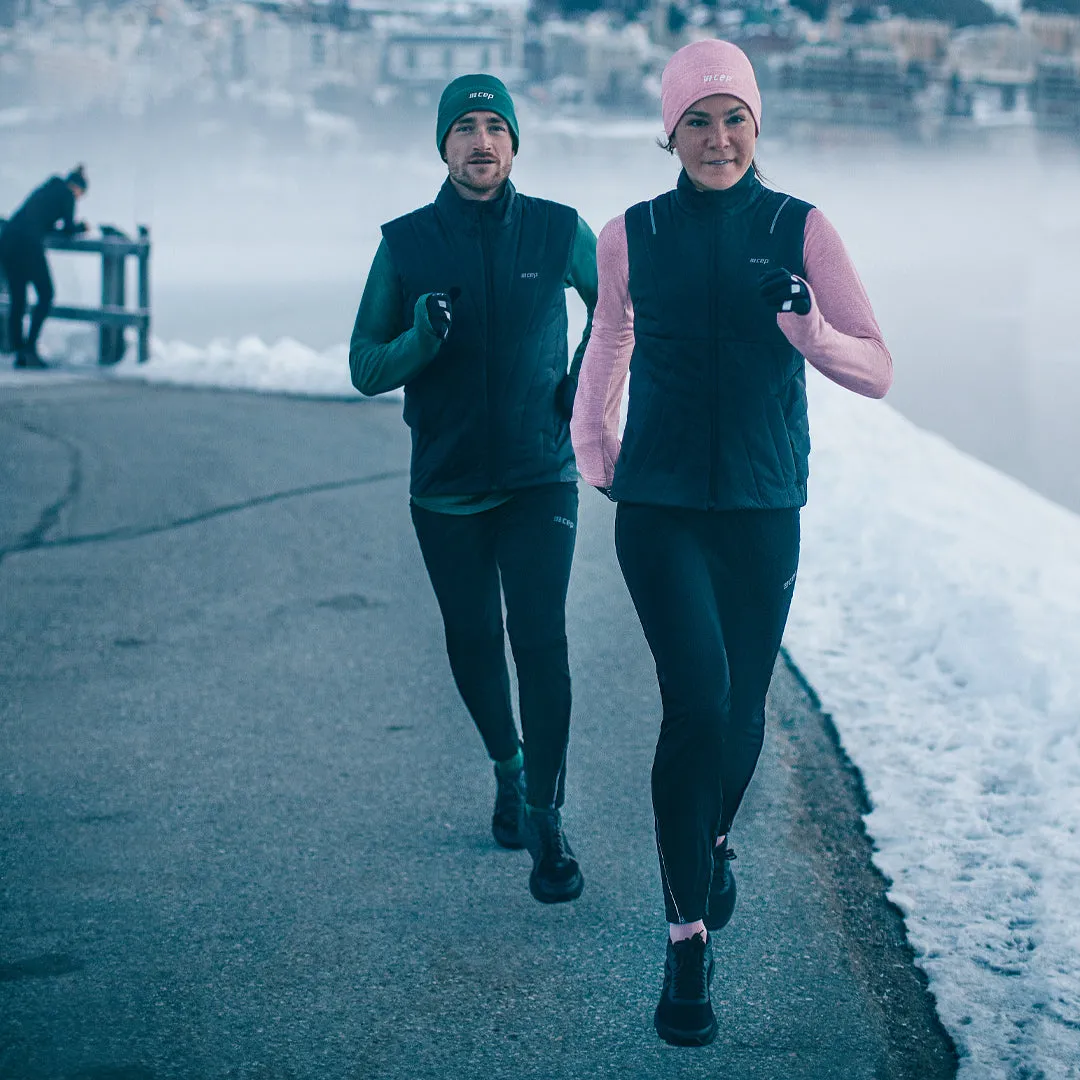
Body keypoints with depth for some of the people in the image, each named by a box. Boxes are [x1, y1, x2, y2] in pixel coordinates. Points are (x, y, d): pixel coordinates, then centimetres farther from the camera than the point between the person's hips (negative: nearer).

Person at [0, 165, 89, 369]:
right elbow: (69, 230, 10)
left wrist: (65, 227, 42)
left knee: (17, 300, 9)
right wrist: (81, 227, 30)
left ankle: (19, 354, 5)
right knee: (45, 295, 3)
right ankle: (30, 347, -7)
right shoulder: (67, 194, 8)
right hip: (28, 244, -7)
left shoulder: (44, 190, 30)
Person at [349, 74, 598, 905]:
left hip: (540, 479, -1)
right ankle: (509, 767, 39)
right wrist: (421, 336, -22)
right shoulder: (406, 244, -3)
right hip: (446, 487, 2)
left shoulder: (559, 232, -3)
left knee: (541, 641, -13)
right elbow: (366, 369, -2)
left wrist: (590, 378, 3)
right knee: (474, 644, 13)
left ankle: (547, 822, -7)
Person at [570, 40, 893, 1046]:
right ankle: (687, 943, -6)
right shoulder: (631, 237, 2)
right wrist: (591, 446, 13)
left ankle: (712, 842, 45)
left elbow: (875, 370, -3)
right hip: (660, 507, -1)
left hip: (764, 510, 1)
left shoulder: (801, 230, -1)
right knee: (696, 703, -15)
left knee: (742, 712, 11)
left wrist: (802, 323, -21)